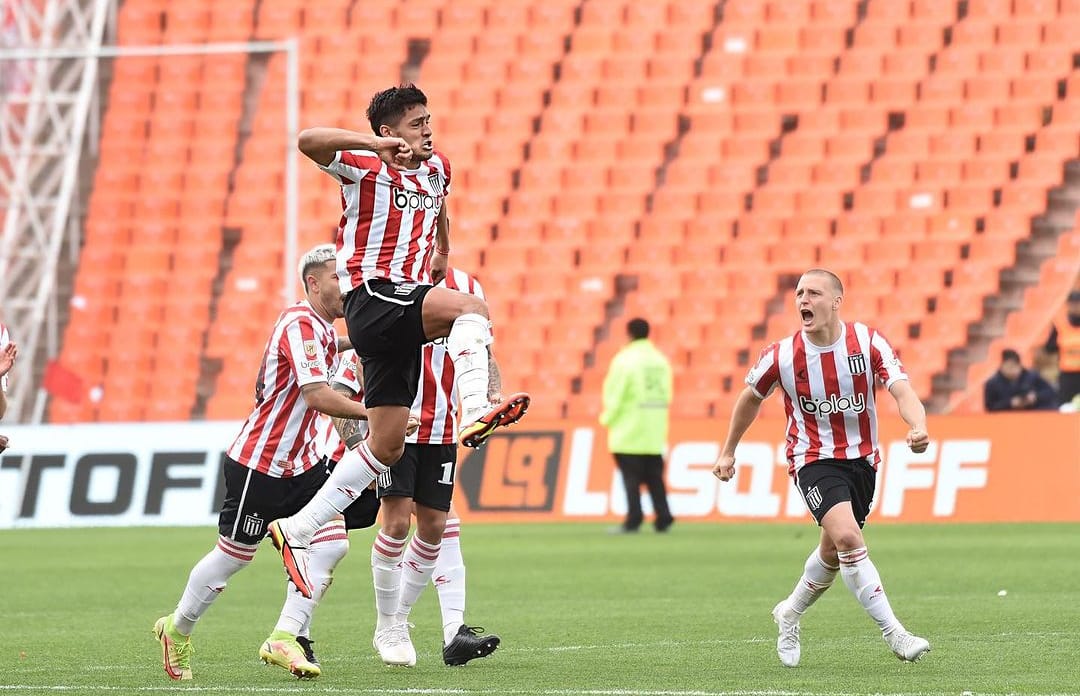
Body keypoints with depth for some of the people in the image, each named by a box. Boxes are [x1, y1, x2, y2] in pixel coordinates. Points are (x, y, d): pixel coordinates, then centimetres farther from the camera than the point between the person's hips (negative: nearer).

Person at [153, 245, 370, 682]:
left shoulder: (324, 330, 9)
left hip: (300, 462, 8)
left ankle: (284, 639, -3)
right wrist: (371, 414, -35)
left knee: (329, 540, -8)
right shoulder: (299, 325, -21)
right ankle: (176, 629, 26)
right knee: (234, 554, 4)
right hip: (258, 462, -8)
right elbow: (316, 394, -33)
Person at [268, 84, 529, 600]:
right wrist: (375, 145, -31)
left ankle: (298, 530, 11)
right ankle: (475, 411, -49)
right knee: (471, 308, -32)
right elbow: (309, 141, -23)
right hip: (372, 299, -7)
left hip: (410, 299, 7)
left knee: (387, 444, 5)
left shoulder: (436, 169, 16)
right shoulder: (364, 167, -5)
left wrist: (442, 254, 34)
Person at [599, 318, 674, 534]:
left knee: (631, 476, -3)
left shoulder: (625, 360, -9)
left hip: (629, 430, -5)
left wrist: (607, 418, 3)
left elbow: (614, 394, -11)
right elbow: (666, 395, 11)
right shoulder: (660, 361, 10)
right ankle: (663, 518, 4)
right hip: (655, 431, 5)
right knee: (654, 477, 9)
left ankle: (633, 520, -7)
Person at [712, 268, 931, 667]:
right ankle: (894, 634, -22)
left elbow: (902, 391, -18)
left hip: (861, 458, 3)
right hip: (814, 459, -3)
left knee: (834, 552, 15)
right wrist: (728, 452, 15)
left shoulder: (868, 342, -11)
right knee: (848, 538, -25)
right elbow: (751, 398, 8)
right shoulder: (783, 356, -10)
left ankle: (790, 615, 44)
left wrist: (918, 428, -40)